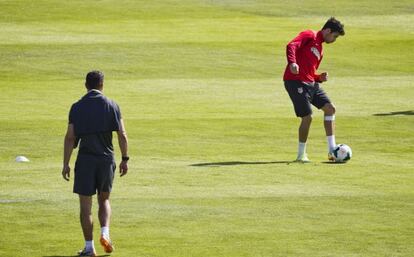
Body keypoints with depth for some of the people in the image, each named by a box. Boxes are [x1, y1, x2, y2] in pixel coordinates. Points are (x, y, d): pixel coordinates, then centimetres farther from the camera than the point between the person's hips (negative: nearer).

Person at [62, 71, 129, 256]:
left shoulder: (77, 107, 0)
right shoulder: (111, 106, 0)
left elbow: (70, 137, -3)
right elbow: (122, 135, -3)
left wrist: (66, 164, 0)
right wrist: (125, 159, 5)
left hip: (85, 159, -1)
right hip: (106, 159, 1)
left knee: (85, 205, 4)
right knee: (104, 200, 20)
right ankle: (105, 233, -2)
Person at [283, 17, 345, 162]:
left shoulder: (319, 49, 23)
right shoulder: (309, 36, -2)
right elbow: (291, 46, -19)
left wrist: (320, 78, 5)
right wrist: (292, 62, -38)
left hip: (311, 83, 9)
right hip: (296, 82, -9)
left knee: (330, 108, 3)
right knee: (307, 117, -12)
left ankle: (332, 150, 5)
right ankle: (301, 155, 3)